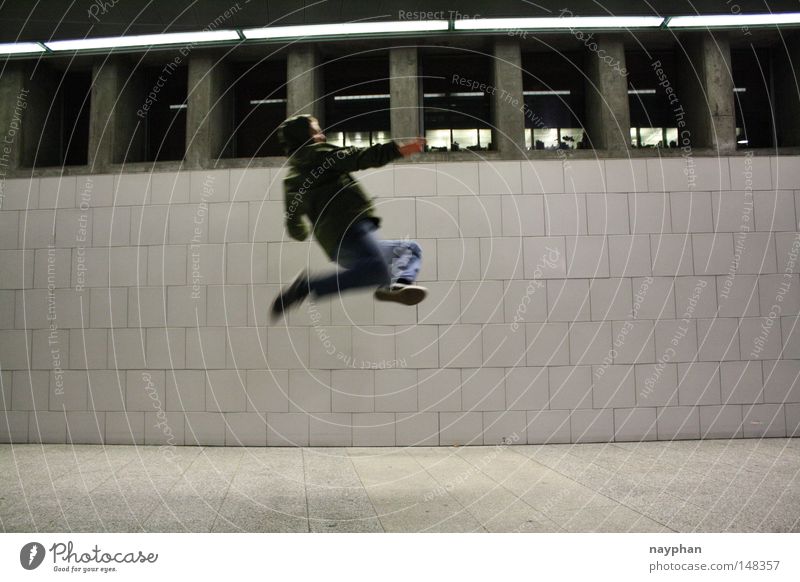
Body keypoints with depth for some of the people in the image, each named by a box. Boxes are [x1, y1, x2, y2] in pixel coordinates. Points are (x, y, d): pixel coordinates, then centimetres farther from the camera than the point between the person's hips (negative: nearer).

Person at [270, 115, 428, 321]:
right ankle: (306, 287, -21)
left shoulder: (291, 180, 30)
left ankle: (398, 285, -14)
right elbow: (355, 158, -7)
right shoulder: (315, 153, 10)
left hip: (333, 245, 9)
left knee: (411, 249, 21)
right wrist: (397, 149, -9)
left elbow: (296, 231, 31)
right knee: (379, 271, -36)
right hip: (348, 228, -9)